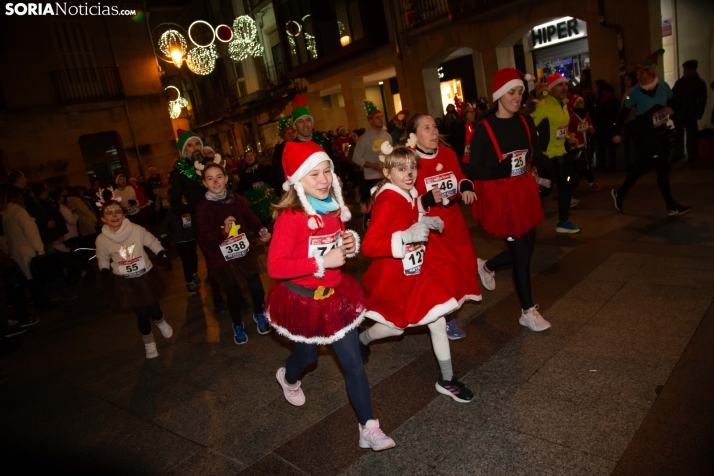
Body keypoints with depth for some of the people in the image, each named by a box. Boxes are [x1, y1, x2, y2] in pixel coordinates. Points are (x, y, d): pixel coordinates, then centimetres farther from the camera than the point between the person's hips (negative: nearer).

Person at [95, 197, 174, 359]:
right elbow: (103, 259, 7)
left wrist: (163, 257, -10)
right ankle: (149, 343, 28)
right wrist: (105, 273, -10)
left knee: (153, 310, 5)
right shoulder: (102, 239, -10)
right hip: (125, 282, 0)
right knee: (141, 314, 2)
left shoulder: (137, 229, -14)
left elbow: (153, 243, 0)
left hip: (145, 277, 0)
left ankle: (161, 323, 44)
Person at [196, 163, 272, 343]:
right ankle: (237, 325, 38)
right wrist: (223, 231, -28)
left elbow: (251, 219, 6)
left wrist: (261, 231, -12)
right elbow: (203, 240, -14)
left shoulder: (238, 200, -7)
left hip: (245, 253, 2)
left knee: (256, 287, 7)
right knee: (233, 294, 11)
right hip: (222, 259, -2)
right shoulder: (203, 208, -13)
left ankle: (258, 314, 39)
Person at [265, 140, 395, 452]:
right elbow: (275, 267, -28)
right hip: (303, 300, -5)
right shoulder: (290, 217, -23)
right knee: (307, 355, 21)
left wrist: (350, 244, -6)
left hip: (335, 295, 5)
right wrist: (322, 262, -30)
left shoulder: (334, 208, -1)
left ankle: (369, 428, 17)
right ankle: (288, 378, 58)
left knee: (353, 362, 5)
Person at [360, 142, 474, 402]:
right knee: (396, 327, 11)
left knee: (438, 321, 5)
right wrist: (406, 236, -39)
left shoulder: (410, 196, 1)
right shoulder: (386, 202, -24)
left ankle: (446, 379, 21)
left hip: (417, 273, 7)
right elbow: (368, 246, -31)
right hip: (393, 277, -7)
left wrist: (427, 223, 3)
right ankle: (361, 339, 44)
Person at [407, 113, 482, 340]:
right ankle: (445, 317, 19)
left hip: (454, 219, 7)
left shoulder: (448, 153, 2)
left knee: (465, 262, 14)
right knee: (442, 271, -2)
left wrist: (466, 187, -3)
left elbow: (459, 176, 18)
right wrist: (428, 200, -34)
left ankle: (457, 302, 41)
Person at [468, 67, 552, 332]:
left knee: (527, 248, 14)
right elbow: (473, 171, -16)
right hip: (500, 196, -6)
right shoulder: (484, 129, -13)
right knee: (521, 254, 0)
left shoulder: (526, 122, 3)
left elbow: (537, 156, 7)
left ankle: (487, 266, 44)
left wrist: (558, 166, -12)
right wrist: (504, 168, -29)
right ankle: (528, 312, 19)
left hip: (524, 192, 6)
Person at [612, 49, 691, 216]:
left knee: (643, 166, 8)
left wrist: (671, 110, -9)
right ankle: (671, 206, -2)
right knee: (663, 166, -10)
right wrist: (617, 133, -13)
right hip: (643, 134, -5)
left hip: (660, 133, 5)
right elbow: (623, 113, -8)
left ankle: (619, 194, 23)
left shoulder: (664, 87, -3)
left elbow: (672, 103, 13)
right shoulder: (635, 93, -13)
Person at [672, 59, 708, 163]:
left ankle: (693, 157, 10)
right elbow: (672, 96, 6)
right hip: (678, 114, 3)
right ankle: (678, 155, 21)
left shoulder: (700, 83, -1)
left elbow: (702, 100, -3)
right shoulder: (680, 82, 7)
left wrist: (698, 114, -11)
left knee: (691, 136, 2)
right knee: (678, 135, 10)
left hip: (690, 114, -3)